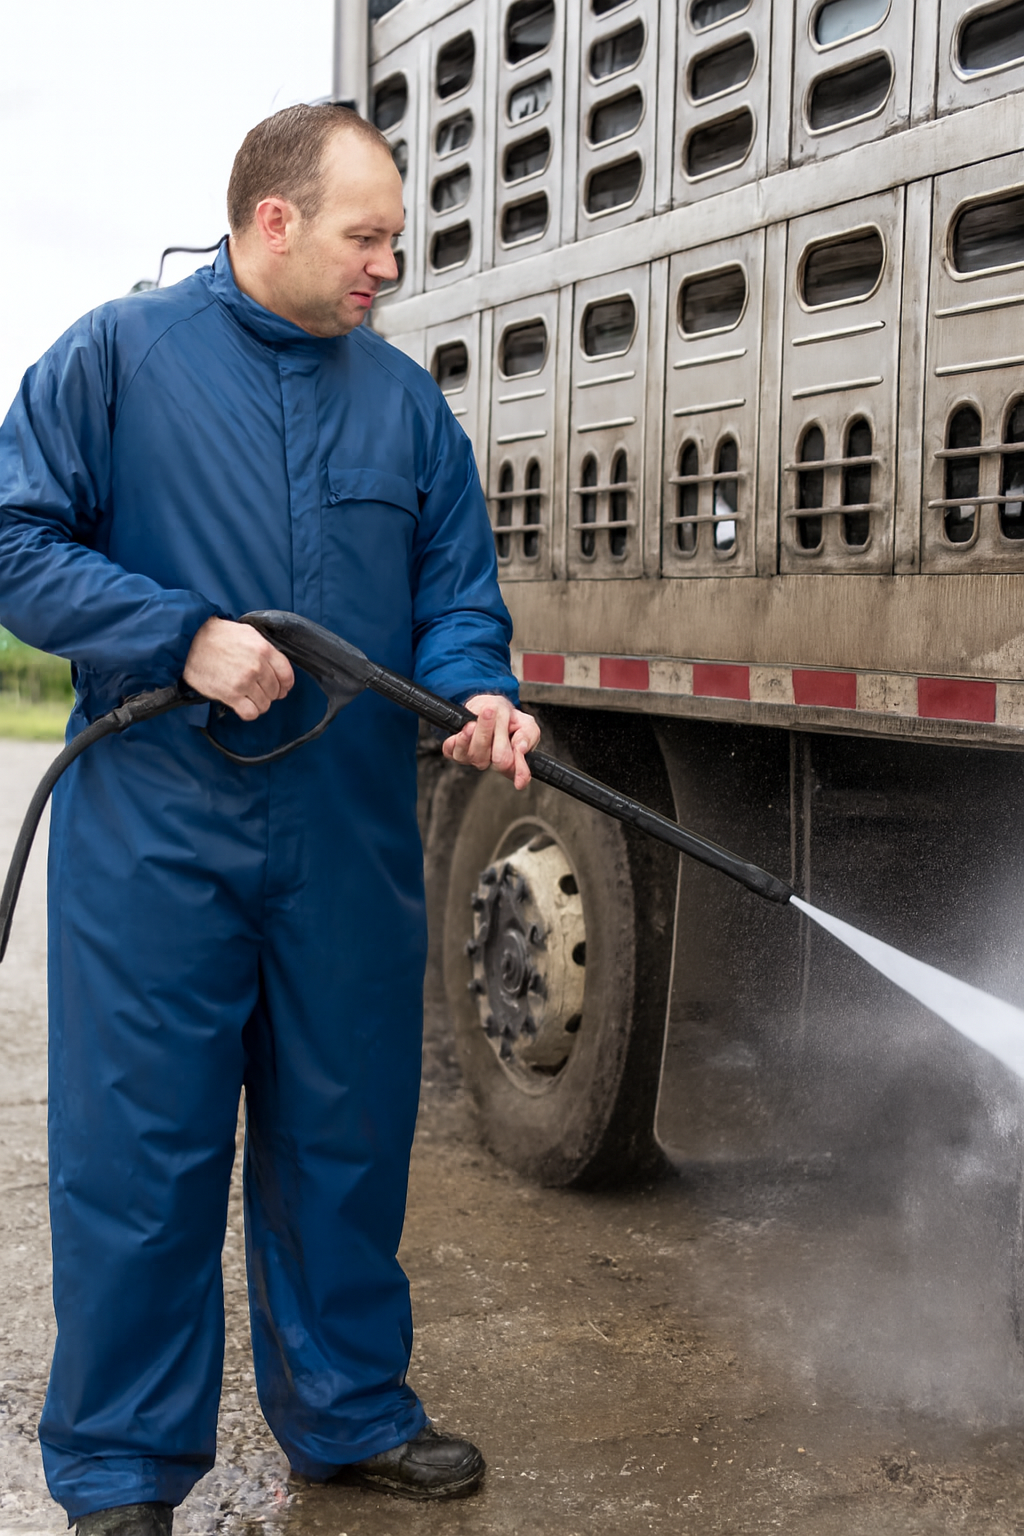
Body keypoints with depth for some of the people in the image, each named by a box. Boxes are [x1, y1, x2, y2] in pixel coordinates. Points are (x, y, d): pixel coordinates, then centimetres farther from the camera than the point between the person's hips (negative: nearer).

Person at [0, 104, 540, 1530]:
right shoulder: (115, 356, 0)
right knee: (140, 1150, 2)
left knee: (346, 1136, 14)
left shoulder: (405, 398, 12)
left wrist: (479, 689, -10)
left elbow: (457, 583, 12)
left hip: (354, 833, 4)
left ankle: (346, 1408, 32)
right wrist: (187, 638, -15)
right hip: (154, 834, -4)